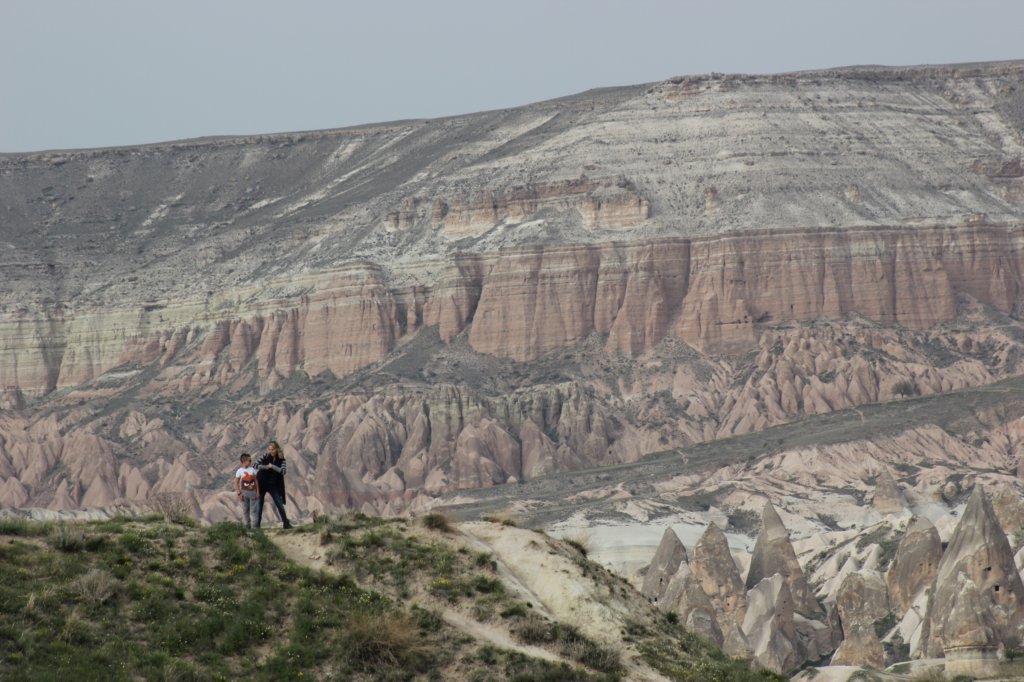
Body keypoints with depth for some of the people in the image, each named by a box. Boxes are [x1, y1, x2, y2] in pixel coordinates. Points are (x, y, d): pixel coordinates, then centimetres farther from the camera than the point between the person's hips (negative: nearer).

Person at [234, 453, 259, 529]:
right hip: (244, 492, -2)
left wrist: (257, 491, 4)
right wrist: (239, 493, -10)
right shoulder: (240, 471, -5)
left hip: (253, 491, 2)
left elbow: (256, 481, 8)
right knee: (245, 510, 3)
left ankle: (256, 524, 4)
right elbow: (236, 483, -4)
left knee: (254, 509, 2)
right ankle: (248, 524, 9)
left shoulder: (252, 470, 4)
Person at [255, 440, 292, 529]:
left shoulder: (281, 460, -1)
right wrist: (266, 467, -22)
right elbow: (256, 465, -13)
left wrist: (272, 466, -20)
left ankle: (286, 523, 13)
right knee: (259, 506, 0)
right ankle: (257, 525, 6)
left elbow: (284, 471, -16)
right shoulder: (265, 457, -4)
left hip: (274, 486, 1)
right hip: (262, 485, -1)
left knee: (280, 504, 4)